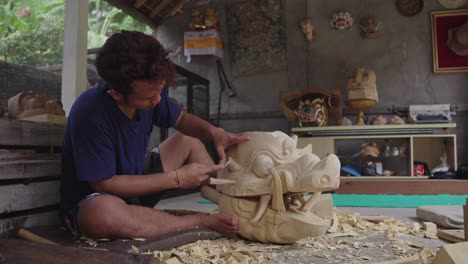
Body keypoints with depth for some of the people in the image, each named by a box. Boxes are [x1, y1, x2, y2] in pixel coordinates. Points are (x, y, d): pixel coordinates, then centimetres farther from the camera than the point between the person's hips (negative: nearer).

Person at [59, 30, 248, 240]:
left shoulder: (149, 90, -11)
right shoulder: (90, 114, -31)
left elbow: (182, 120, 7)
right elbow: (104, 184, -27)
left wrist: (213, 132, -15)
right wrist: (177, 178, -25)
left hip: (135, 187, 7)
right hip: (90, 204, -7)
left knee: (188, 140, 6)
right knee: (105, 212, -42)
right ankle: (206, 222, -24)